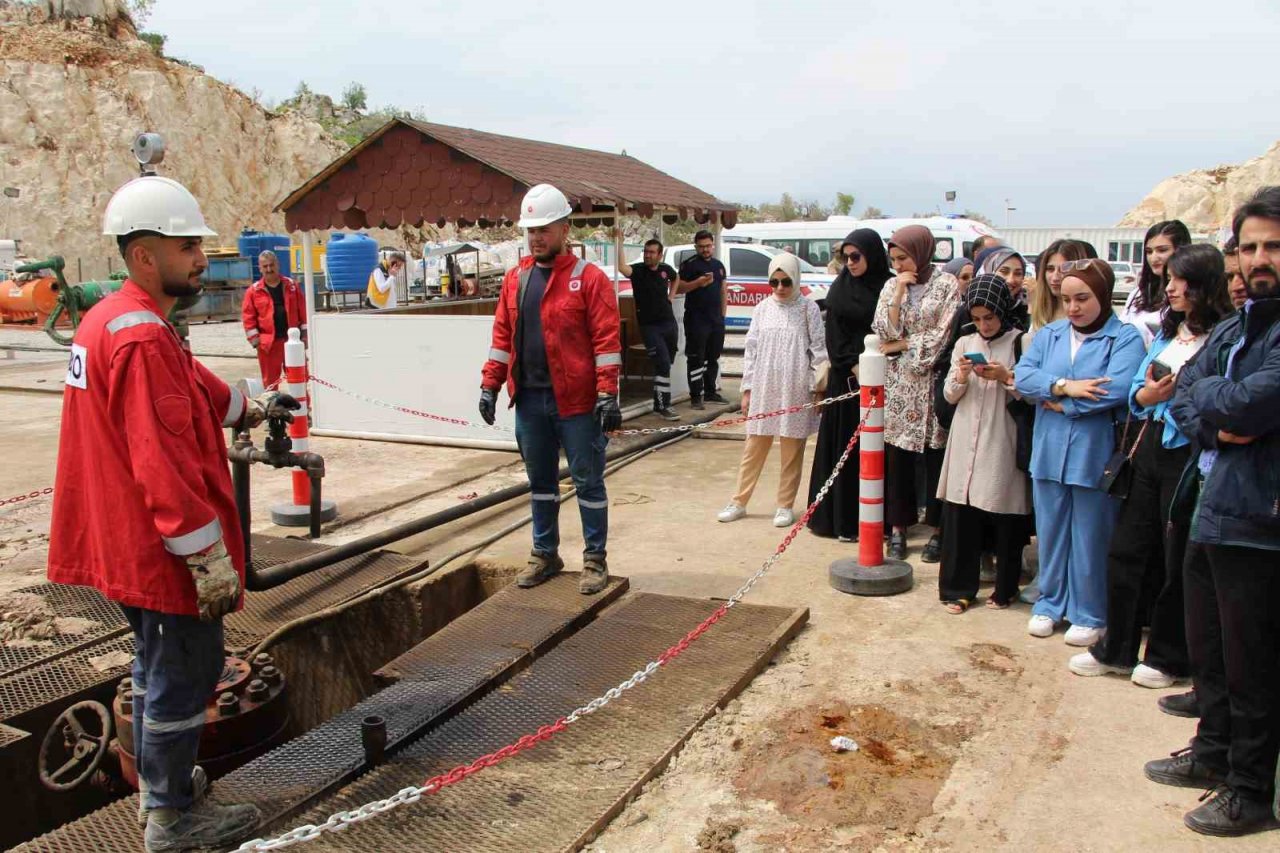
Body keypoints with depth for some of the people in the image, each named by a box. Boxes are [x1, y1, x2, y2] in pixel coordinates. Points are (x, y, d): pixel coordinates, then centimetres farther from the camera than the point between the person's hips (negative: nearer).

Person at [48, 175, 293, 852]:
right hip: (165, 548, -10)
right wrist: (211, 560, -23)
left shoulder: (106, 320, 9)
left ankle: (159, 780, 40)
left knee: (160, 663, 24)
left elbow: (189, 386, 24)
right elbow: (163, 462, -27)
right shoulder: (143, 339, -23)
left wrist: (249, 407, 35)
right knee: (186, 673, 4)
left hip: (129, 541, 10)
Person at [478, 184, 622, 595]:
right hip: (529, 399, 6)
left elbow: (606, 340, -11)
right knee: (540, 480, 16)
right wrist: (490, 385, 8)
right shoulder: (515, 279, 10)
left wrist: (608, 396, -16)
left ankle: (595, 559, 17)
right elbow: (502, 335, 13)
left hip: (576, 401, -5)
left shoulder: (589, 278, -7)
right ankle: (545, 553, 30)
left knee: (587, 481, 4)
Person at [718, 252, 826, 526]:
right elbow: (751, 349, 8)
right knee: (754, 448, 8)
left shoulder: (808, 308, -2)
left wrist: (817, 388, -5)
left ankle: (785, 506, 16)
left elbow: (819, 349, -2)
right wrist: (747, 389, 5)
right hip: (764, 388, 3)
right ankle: (739, 502, 17)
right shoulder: (763, 309, 5)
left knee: (792, 451, 6)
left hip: (796, 390, -2)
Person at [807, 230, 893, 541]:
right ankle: (844, 518, 7)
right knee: (845, 445, 1)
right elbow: (835, 336, 0)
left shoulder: (889, 286, 2)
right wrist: (854, 368, -10)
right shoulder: (840, 288, 4)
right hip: (846, 377, 0)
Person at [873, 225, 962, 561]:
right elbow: (884, 331, 0)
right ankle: (898, 527, 12)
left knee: (935, 456, 0)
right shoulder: (891, 286, 10)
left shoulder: (947, 285, -1)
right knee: (897, 457, 3)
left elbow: (943, 336, -8)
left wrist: (899, 345, -4)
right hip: (898, 382, 3)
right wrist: (899, 292, -7)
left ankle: (937, 529, 11)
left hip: (932, 381, -3)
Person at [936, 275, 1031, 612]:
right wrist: (961, 378, -7)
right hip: (966, 442, 3)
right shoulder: (965, 344, 12)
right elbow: (950, 396, 12)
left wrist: (1005, 377, -17)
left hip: (1002, 443, -3)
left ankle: (1004, 588, 21)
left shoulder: (1021, 343, -1)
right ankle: (958, 588, 14)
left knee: (1005, 519, 4)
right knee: (959, 515, 2)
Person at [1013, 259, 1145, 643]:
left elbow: (1116, 389, -20)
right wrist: (1063, 386, -18)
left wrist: (1062, 405, -11)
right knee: (1050, 532, 14)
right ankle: (1049, 603, 29)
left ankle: (1090, 615, 21)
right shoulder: (1048, 334, 10)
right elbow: (1023, 375, -3)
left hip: (1094, 456, -4)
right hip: (1048, 452, 4)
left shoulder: (1125, 338, -5)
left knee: (1090, 537, 6)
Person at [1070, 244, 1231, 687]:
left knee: (1178, 560, 6)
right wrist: (1147, 394, -9)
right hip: (1149, 448, 7)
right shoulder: (1167, 331, 13)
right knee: (1126, 550, 12)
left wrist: (1180, 392, -22)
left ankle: (1170, 659, 23)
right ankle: (1116, 649, 26)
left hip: (1188, 456, -7)